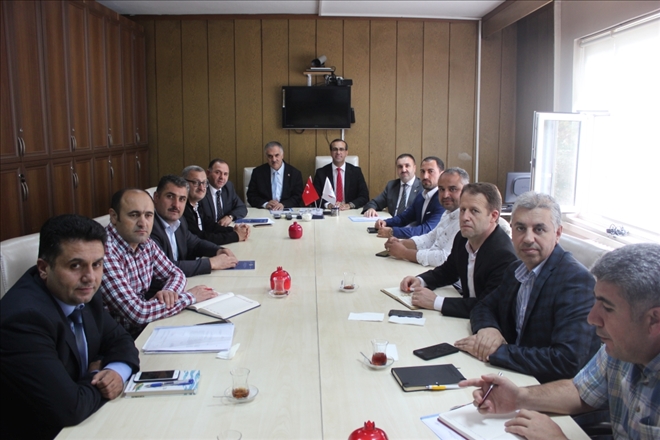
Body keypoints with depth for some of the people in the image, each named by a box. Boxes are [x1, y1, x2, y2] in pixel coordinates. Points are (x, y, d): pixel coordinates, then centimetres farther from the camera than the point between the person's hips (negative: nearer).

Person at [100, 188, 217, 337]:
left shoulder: (146, 244, 1)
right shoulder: (104, 251, -24)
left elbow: (175, 274, 13)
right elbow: (137, 313, -28)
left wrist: (169, 291, -11)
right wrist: (190, 297, -16)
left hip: (144, 327, 7)